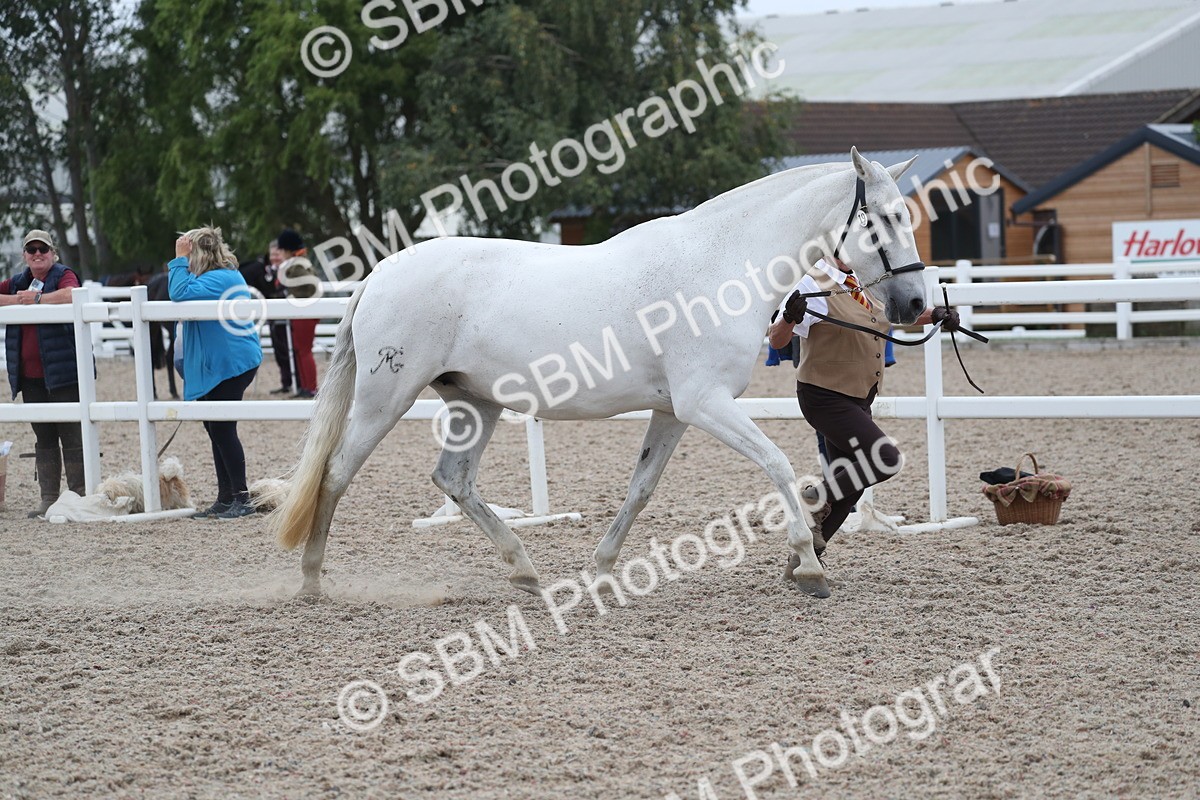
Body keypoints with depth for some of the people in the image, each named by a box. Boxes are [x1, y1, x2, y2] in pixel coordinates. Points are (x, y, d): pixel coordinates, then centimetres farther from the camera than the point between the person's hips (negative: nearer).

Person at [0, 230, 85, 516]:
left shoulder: (64, 275, -4)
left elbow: (71, 294, -25)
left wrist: (36, 298, -16)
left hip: (63, 373, -6)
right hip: (30, 376, 6)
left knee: (71, 436, -4)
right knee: (44, 439, 11)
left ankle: (79, 496, -1)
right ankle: (48, 498, 15)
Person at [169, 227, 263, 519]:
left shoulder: (221, 279, -19)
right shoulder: (219, 277, 15)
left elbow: (181, 294, -30)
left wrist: (180, 259, -22)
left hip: (230, 365, -11)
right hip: (215, 366, 11)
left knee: (223, 429, -7)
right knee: (216, 429, 14)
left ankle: (241, 499, -2)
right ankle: (225, 498, 20)